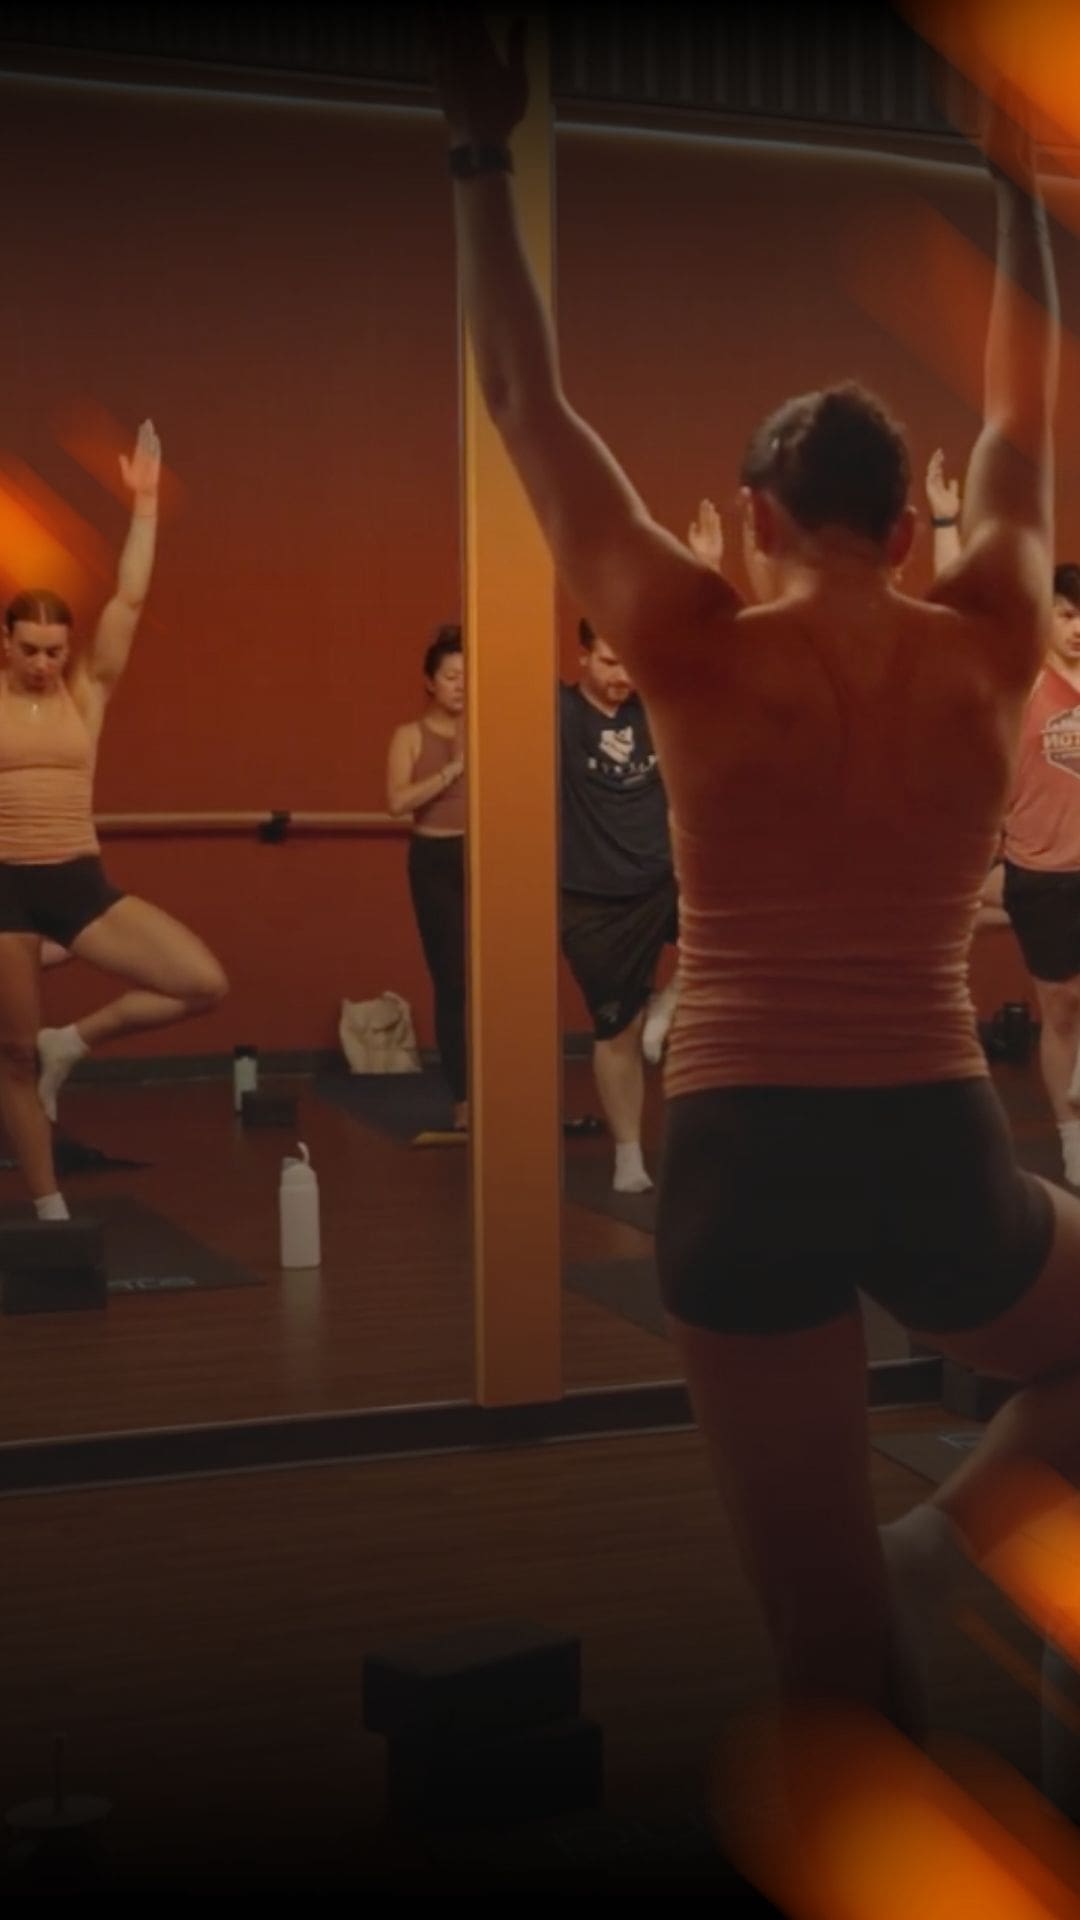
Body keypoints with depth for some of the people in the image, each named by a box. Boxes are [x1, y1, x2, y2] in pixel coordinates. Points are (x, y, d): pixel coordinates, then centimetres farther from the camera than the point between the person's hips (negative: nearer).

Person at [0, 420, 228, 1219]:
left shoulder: (89, 692, 4)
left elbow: (130, 599, -4)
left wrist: (146, 501, -7)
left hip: (83, 883, 2)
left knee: (204, 984, -11)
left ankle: (72, 1044, 10)